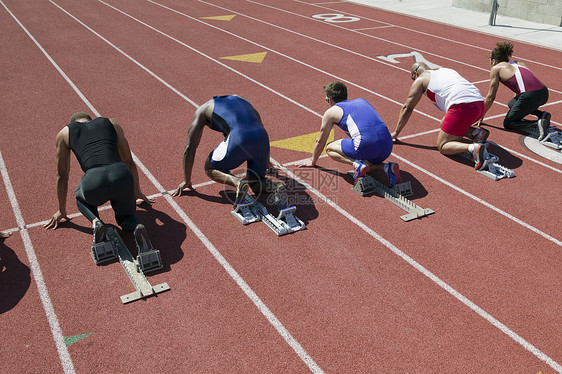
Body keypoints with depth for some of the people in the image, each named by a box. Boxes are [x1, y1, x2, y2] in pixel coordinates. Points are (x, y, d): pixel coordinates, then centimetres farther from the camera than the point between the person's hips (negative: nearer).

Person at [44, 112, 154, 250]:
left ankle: (96, 222, 6)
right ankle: (137, 226, -6)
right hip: (121, 176, 1)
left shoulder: (64, 133, 25)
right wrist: (137, 192, 50)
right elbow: (129, 162, 36)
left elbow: (62, 176, 30)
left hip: (94, 182, -1)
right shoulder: (112, 125, 28)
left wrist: (62, 211, 42)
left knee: (81, 197, 37)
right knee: (124, 216, 30)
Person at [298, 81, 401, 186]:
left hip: (366, 145, -6)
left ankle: (358, 164, -7)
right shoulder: (361, 101, 31)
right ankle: (387, 167, 4)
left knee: (330, 148, 17)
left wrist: (313, 161, 41)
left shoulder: (331, 112, 14)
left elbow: (320, 141, 23)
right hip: (387, 145, 6)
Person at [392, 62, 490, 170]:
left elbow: (407, 108, 15)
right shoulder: (445, 70, 33)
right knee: (444, 123, 30)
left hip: (461, 107, -8)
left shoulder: (420, 80, 13)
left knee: (442, 146, 1)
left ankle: (473, 147, -25)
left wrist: (396, 132, 23)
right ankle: (476, 131, 9)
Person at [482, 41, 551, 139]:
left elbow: (491, 97, 11)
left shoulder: (496, 68, 10)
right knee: (511, 104, 31)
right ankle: (542, 114, 13)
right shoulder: (518, 64, 28)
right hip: (544, 93, 7)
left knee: (507, 124, 12)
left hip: (530, 97, -7)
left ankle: (537, 123, -11)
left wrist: (481, 116, 22)